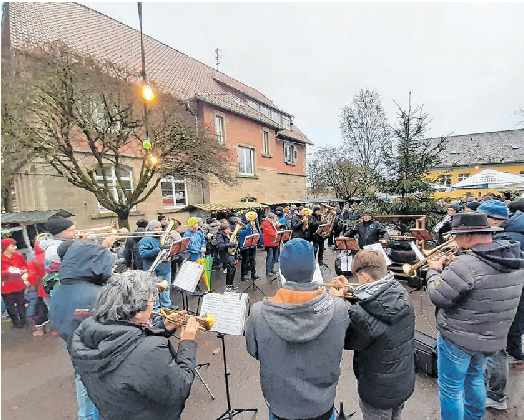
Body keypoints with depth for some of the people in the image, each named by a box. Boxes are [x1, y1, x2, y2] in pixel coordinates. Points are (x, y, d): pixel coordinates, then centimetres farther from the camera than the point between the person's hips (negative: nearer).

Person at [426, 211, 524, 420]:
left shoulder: (465, 265, -31)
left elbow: (438, 298, -25)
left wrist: (434, 271, -11)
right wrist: (451, 267, 2)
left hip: (458, 338, -8)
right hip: (491, 338, 8)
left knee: (450, 388, 13)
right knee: (474, 377, 31)